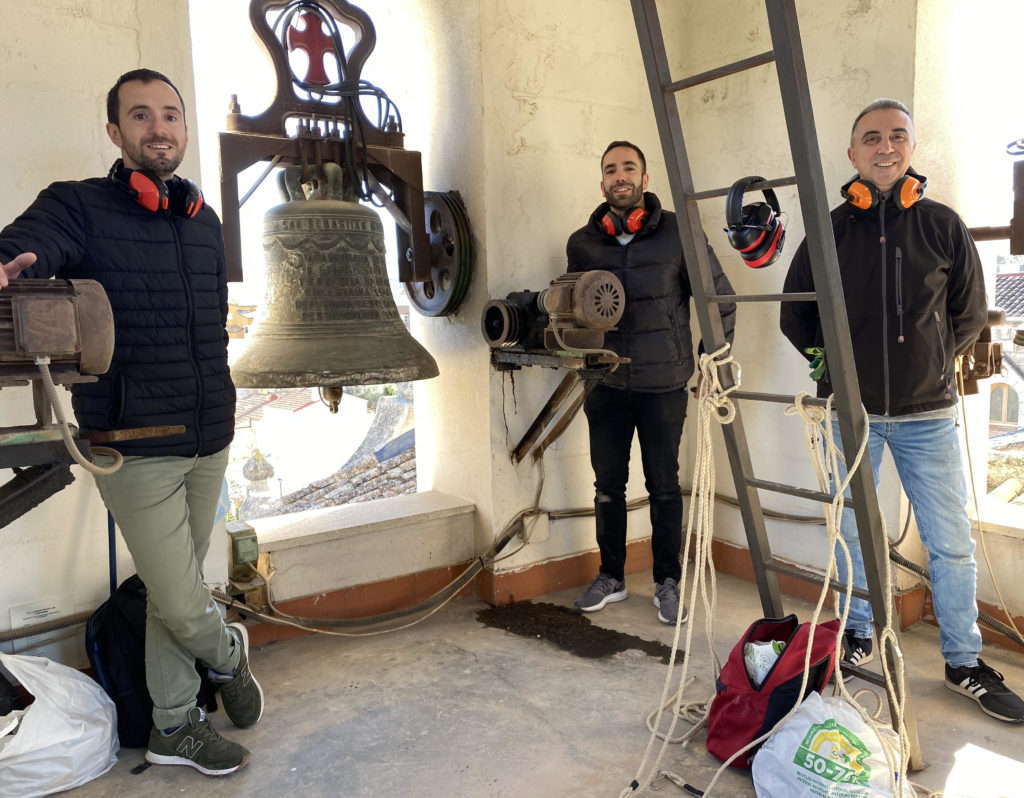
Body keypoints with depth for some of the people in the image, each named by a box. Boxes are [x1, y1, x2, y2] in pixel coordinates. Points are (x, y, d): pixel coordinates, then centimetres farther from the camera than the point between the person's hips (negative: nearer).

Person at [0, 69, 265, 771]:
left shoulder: (205, 221, 11)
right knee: (181, 603, -2)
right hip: (135, 448, -5)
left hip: (209, 442, 5)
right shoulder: (78, 207, -6)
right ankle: (228, 652, 32)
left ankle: (174, 728, 32)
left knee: (174, 591, 16)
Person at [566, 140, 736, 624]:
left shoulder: (678, 233, -5)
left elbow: (721, 299, 2)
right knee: (608, 484, 10)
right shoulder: (582, 243, 3)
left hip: (664, 385, -2)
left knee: (664, 486, 6)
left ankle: (668, 583, 22)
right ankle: (611, 578, 26)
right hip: (606, 385, 3)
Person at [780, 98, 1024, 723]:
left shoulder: (943, 225, 2)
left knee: (952, 543, 4)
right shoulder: (830, 230, 1)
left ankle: (965, 662, 21)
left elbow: (971, 313, 11)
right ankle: (858, 636, 29)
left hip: (928, 413, 0)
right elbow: (795, 314, 10)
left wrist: (931, 362, 5)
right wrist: (835, 361, 5)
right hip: (851, 413, 0)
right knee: (854, 532, 11)